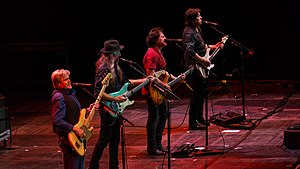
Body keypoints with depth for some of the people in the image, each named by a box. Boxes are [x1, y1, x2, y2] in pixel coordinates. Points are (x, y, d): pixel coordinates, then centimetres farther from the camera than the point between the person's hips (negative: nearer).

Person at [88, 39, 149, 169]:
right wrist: (115, 99, -27)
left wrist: (143, 81, 19)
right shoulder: (103, 69, -20)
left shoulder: (115, 68, 10)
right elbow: (98, 92, -25)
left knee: (115, 140, 15)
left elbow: (125, 82, 23)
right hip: (108, 109, -9)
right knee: (104, 140, -5)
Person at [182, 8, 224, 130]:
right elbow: (190, 51, -32)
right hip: (193, 67, -10)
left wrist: (213, 47, 17)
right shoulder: (189, 33, -20)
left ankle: (199, 118, 28)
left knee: (201, 92, 17)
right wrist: (202, 60, -28)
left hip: (200, 67, 10)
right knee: (197, 93, -8)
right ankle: (193, 122, -4)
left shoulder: (198, 30, 12)